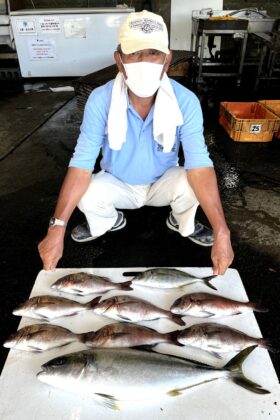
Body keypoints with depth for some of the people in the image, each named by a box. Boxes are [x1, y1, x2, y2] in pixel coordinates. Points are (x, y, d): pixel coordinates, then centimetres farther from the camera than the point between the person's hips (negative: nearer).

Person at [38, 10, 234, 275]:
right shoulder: (100, 100, -24)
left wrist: (222, 233, -40)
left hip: (164, 182, 0)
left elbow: (199, 166, -31)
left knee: (190, 184, -31)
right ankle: (110, 222, 11)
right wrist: (57, 228, -35)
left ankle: (182, 224, 7)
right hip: (117, 184, 1)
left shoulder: (186, 102, -24)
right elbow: (81, 164, -26)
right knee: (85, 197, -28)